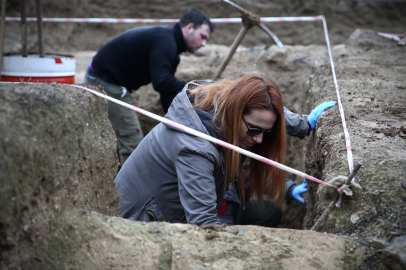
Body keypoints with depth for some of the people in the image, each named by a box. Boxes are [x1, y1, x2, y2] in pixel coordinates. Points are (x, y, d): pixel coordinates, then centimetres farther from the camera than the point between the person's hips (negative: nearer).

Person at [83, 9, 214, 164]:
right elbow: (161, 83, -33)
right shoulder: (165, 42, -21)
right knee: (132, 144, -9)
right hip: (105, 82, -11)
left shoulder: (170, 44, 11)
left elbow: (167, 87, 11)